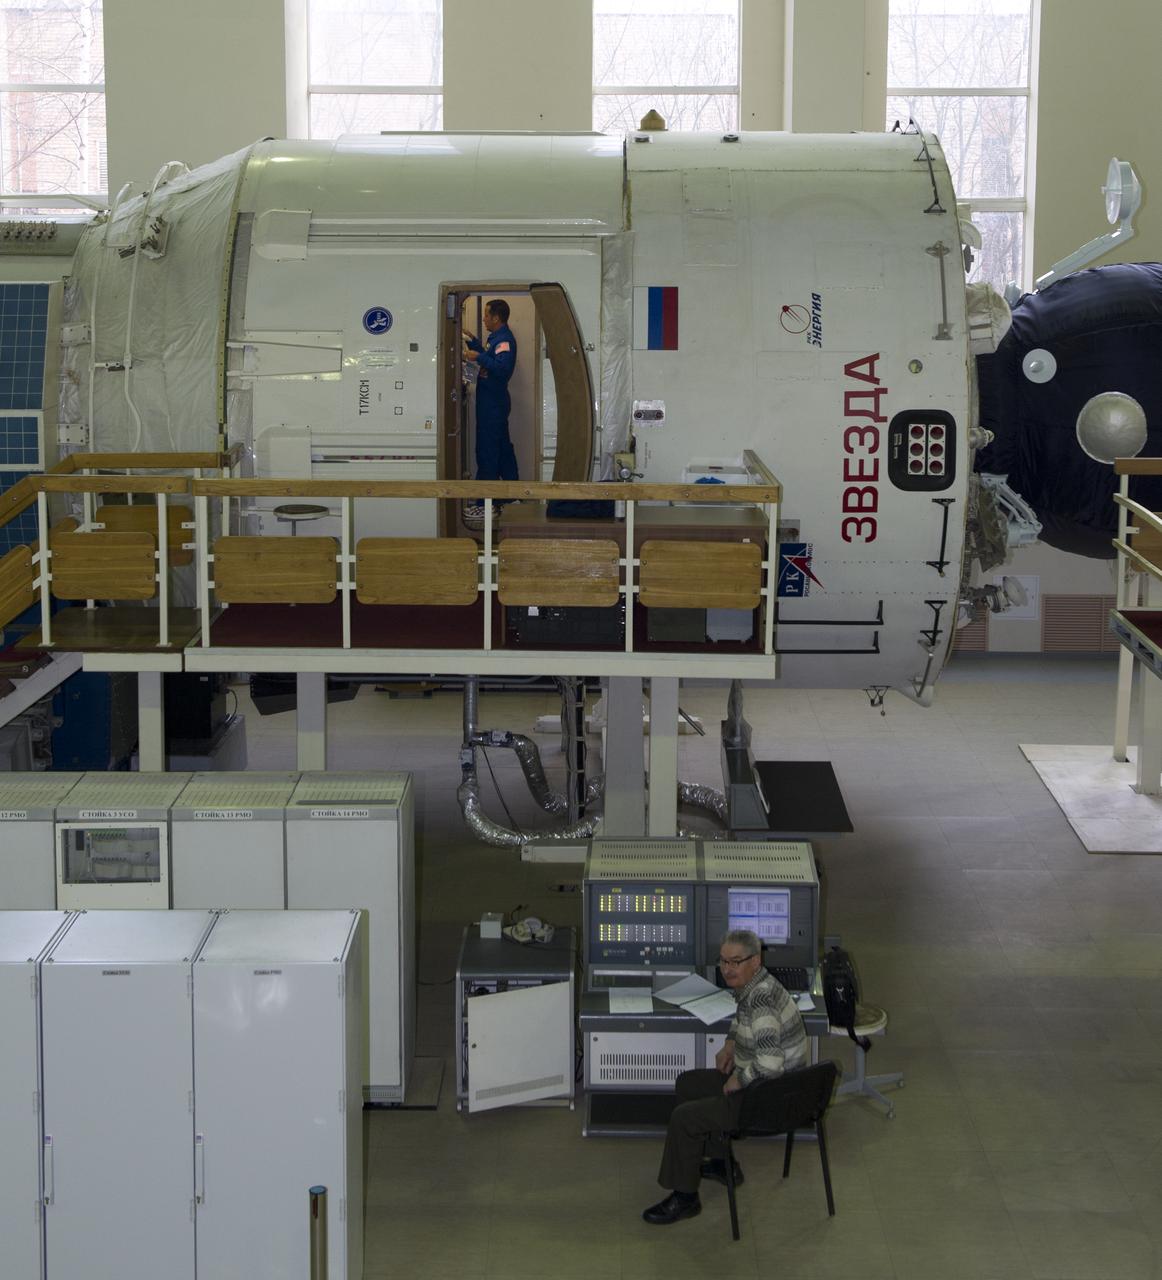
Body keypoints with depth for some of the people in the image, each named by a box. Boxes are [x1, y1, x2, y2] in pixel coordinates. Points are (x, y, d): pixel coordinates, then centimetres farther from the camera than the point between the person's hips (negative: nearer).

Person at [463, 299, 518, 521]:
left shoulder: (504, 340, -17)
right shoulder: (497, 337, 15)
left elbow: (502, 367, -31)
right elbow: (488, 357, 30)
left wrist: (479, 357, -29)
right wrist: (473, 341, 20)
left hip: (493, 403, -11)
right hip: (492, 401, 11)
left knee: (487, 452, -10)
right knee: (502, 447, 18)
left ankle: (484, 504, -10)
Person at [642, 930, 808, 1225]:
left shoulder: (761, 998, -29)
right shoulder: (749, 986, 3)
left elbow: (769, 1063, -37)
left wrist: (738, 1080, -21)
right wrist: (731, 1043, 11)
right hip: (752, 1080, 11)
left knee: (684, 1118, -12)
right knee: (687, 1084, 22)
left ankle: (684, 1197, 6)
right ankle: (722, 1163, 33)